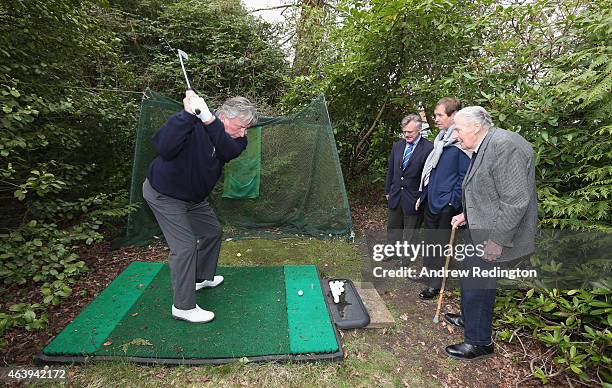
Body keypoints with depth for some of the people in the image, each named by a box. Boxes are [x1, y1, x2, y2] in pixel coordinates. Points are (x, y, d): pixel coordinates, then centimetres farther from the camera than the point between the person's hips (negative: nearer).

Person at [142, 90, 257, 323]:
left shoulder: (236, 139, -10)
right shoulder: (191, 124, -27)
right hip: (164, 194, -7)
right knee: (185, 246, -11)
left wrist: (208, 120, -49)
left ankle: (202, 278, 39)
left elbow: (229, 150, -34)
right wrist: (188, 115, -51)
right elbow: (163, 147, -42)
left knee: (212, 231, 16)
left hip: (193, 196, 8)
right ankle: (183, 307, 4)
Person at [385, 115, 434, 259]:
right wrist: (388, 191, 12)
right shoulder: (397, 146, 4)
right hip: (395, 195, 6)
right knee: (393, 226, 20)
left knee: (410, 231, 12)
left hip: (413, 197, -6)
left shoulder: (429, 148, -15)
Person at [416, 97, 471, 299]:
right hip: (430, 201, 8)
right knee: (429, 240, 19)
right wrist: (423, 196, 17)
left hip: (445, 205, -8)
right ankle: (427, 273, 35)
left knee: (440, 243, 5)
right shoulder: (441, 139, 11)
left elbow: (464, 176, -17)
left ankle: (435, 284, 21)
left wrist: (453, 204, -16)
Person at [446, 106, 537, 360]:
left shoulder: (504, 145, -22)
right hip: (479, 230, 10)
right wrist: (466, 215, 13)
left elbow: (515, 200, -25)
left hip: (494, 236, -10)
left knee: (477, 287, 2)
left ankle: (479, 342, 21)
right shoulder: (483, 149, 10)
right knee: (470, 278, 23)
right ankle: (469, 318, 45)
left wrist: (497, 240, -22)